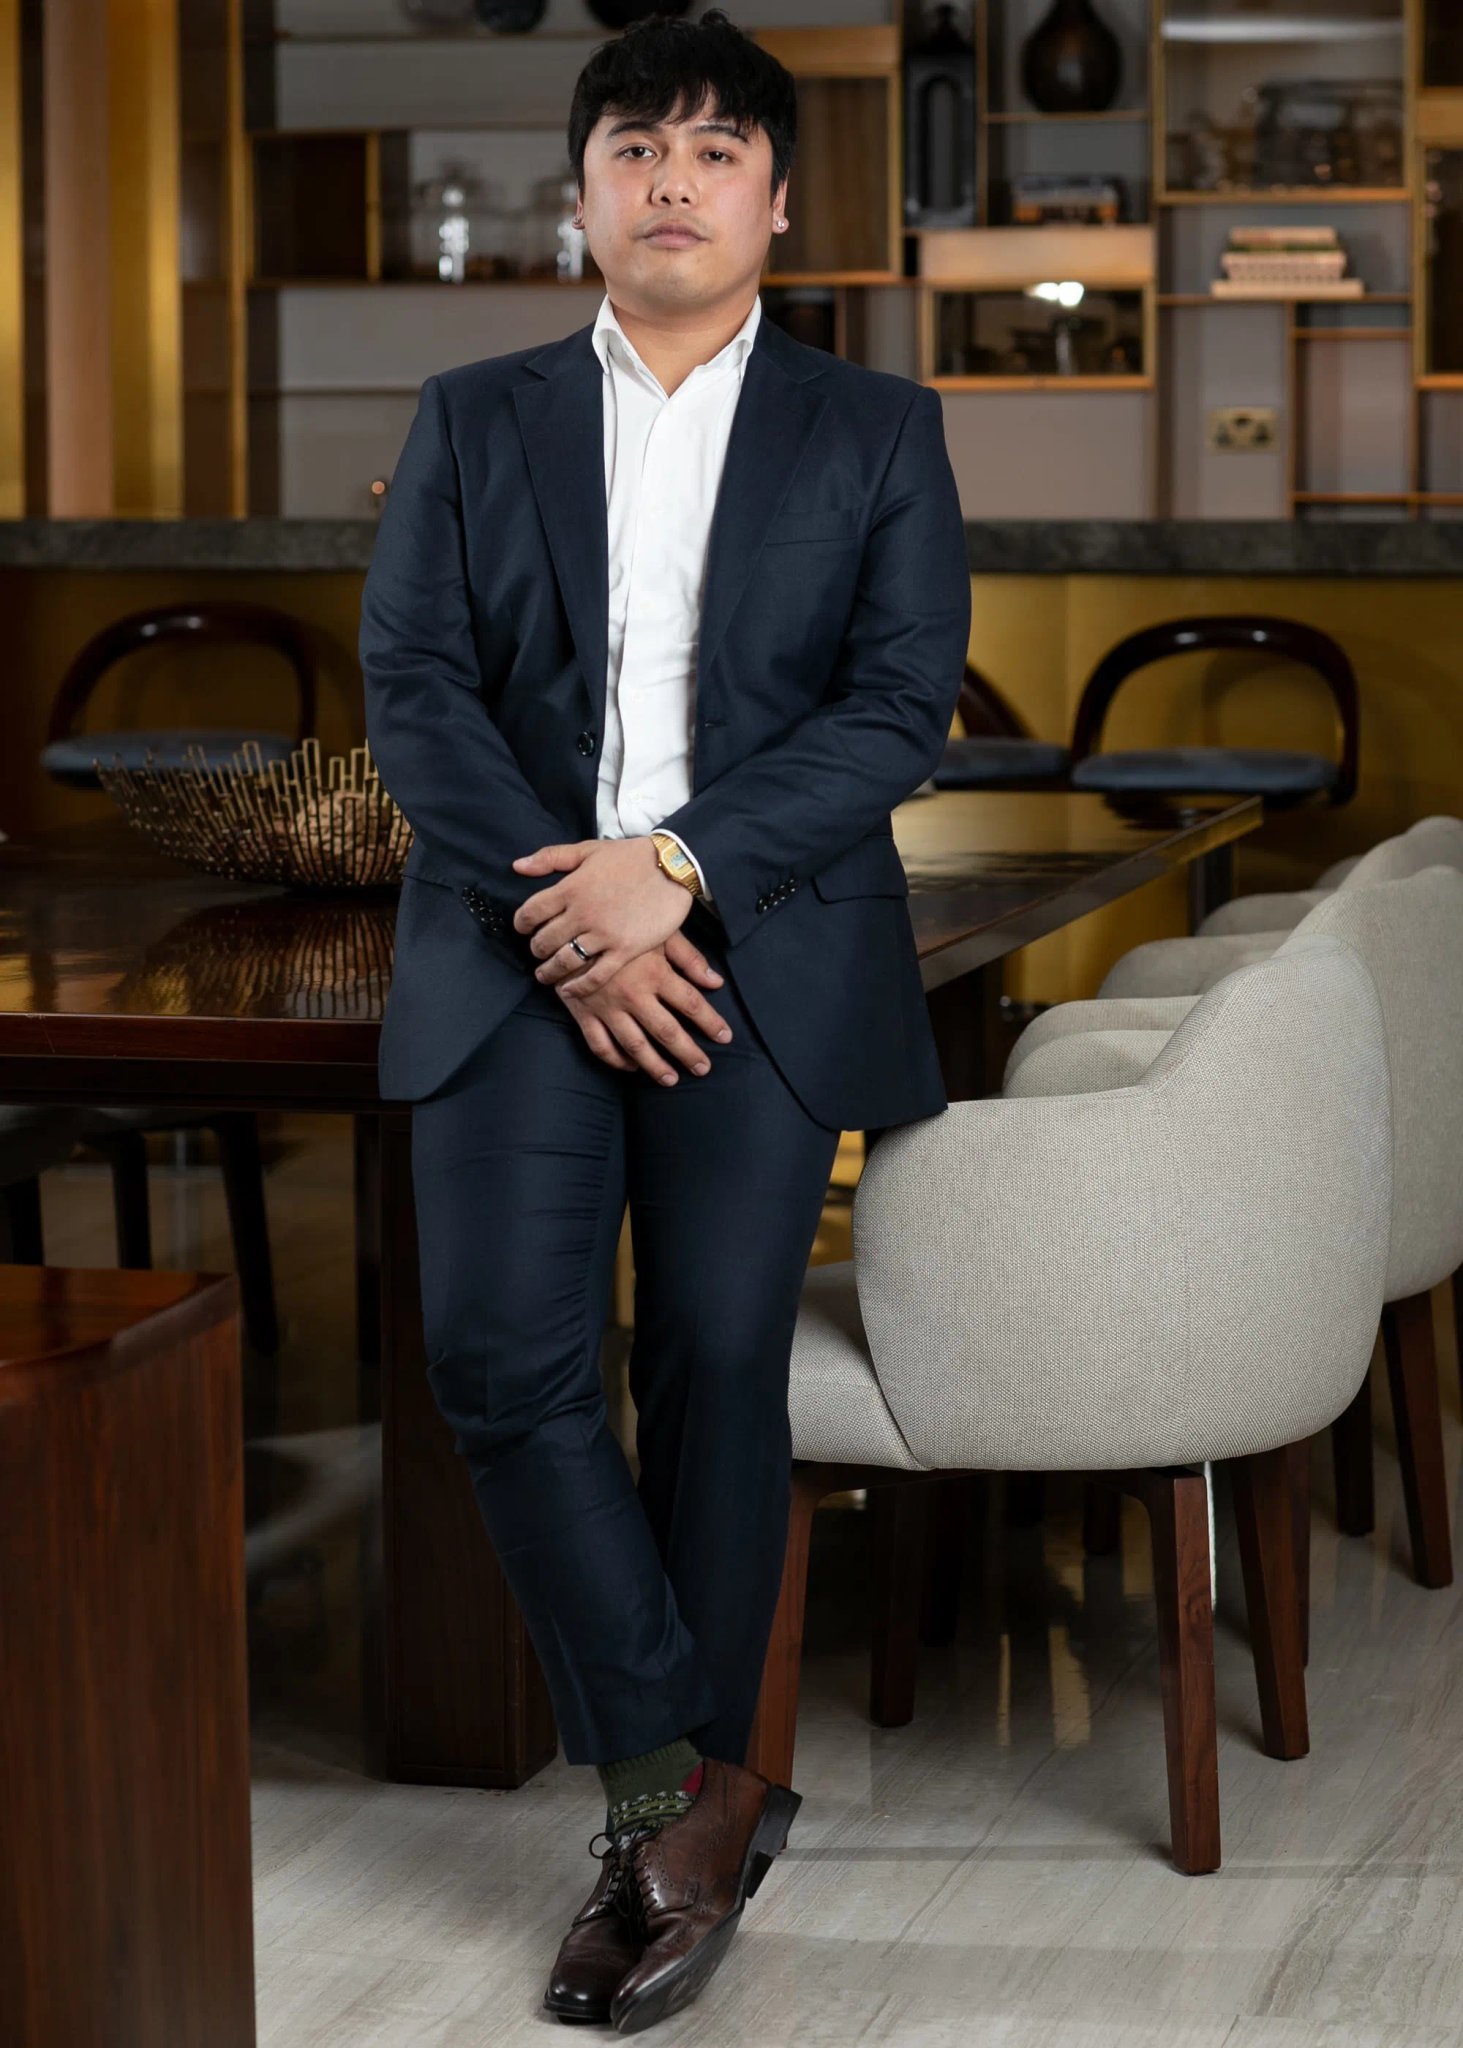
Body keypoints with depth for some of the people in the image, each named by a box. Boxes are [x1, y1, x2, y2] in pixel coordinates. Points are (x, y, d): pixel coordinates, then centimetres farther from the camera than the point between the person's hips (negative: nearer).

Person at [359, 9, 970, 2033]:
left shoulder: (877, 433, 9)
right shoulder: (473, 422, 13)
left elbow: (904, 704, -2)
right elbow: (411, 685, 2)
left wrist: (675, 869, -15)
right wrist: (564, 910, -13)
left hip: (766, 949, -1)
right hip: (520, 938, 1)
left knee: (720, 1359, -3)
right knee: (502, 1350, -12)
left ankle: (683, 1800, 10)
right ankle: (682, 1790, -2)